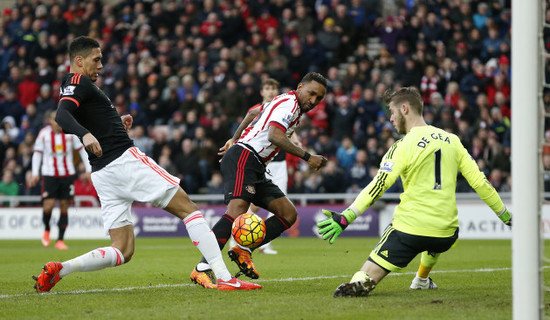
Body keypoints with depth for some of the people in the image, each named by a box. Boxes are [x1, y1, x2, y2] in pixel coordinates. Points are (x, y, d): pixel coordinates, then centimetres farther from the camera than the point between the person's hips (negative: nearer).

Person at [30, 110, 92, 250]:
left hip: (67, 174, 1)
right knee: (48, 206, -12)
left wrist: (89, 170, 3)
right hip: (49, 175, -1)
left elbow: (82, 150, 6)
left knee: (64, 207, 1)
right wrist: (35, 173, 1)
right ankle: (46, 230, 18)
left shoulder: (71, 132, -4)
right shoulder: (44, 133, -4)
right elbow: (37, 153, 7)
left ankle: (60, 240, 8)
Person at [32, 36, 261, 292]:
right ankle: (225, 278, -13)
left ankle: (59, 269, -12)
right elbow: (61, 115, -24)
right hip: (125, 159, -10)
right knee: (189, 209, -5)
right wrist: (86, 134, -43)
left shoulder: (70, 86, 22)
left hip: (102, 173, 10)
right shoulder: (78, 82, -6)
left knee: (122, 251, 6)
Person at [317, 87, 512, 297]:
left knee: (367, 277, -4)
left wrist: (345, 218, -19)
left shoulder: (404, 146, -7)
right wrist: (505, 215, 19)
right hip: (446, 234, 5)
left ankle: (361, 282, -34)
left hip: (410, 230, -5)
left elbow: (377, 187, -16)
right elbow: (479, 182, 10)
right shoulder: (451, 140, 8)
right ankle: (422, 280, 51)